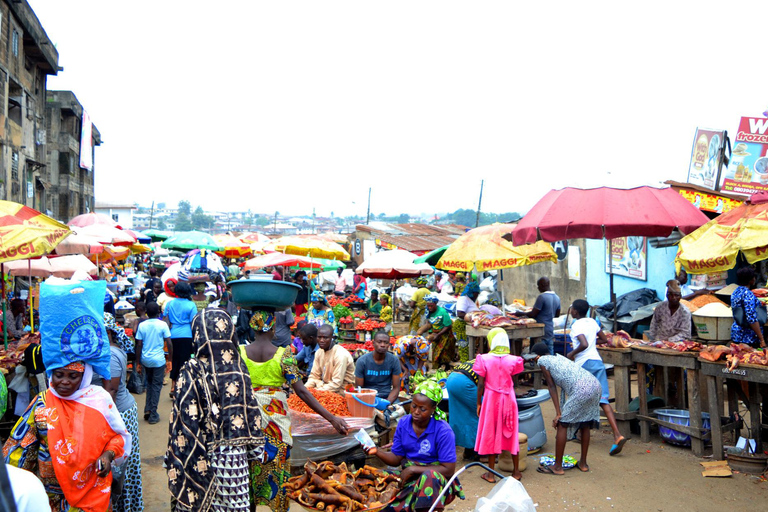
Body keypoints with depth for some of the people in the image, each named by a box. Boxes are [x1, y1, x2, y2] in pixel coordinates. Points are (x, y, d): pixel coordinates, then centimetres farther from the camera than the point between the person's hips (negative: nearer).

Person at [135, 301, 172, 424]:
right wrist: (171, 359, 2)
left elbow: (139, 345, 0)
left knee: (149, 383, 22)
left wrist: (138, 362, 7)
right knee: (156, 386, 5)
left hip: (145, 360, 3)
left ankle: (147, 410, 17)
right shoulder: (163, 325, -8)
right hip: (158, 360, -3)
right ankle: (153, 416, 6)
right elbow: (169, 343, -8)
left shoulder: (142, 325, -1)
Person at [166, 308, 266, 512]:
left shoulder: (193, 371, -13)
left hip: (204, 452, -2)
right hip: (236, 452, 2)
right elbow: (252, 410, -1)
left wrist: (174, 458, -4)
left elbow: (185, 419, -13)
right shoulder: (239, 366, -5)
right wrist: (256, 450, 9)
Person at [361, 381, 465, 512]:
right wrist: (376, 451, -15)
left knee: (429, 477, -39)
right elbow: (397, 458, 5)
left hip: (437, 479, -4)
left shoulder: (443, 431, -15)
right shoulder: (403, 423, 1)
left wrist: (413, 469, -18)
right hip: (408, 476, 4)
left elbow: (448, 470, -16)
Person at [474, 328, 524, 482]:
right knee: (511, 434, 13)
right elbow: (513, 381, 1)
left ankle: (491, 473, 13)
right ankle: (516, 471, 22)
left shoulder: (484, 359, -11)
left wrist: (479, 403, 1)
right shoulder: (512, 360, -7)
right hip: (508, 399, 2)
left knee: (490, 434, 8)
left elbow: (481, 384, -9)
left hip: (491, 399, -1)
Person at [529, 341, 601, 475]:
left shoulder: (542, 361, 10)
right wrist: (561, 411, 38)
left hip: (581, 389, -8)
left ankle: (558, 466, 8)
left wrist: (558, 413, 5)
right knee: (585, 424, 22)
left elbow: (552, 387, 6)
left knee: (562, 424, 2)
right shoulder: (559, 358, 32)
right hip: (596, 386, 8)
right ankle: (583, 463, 32)